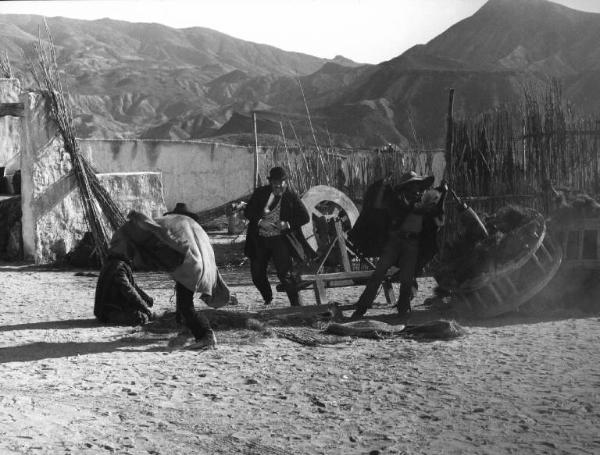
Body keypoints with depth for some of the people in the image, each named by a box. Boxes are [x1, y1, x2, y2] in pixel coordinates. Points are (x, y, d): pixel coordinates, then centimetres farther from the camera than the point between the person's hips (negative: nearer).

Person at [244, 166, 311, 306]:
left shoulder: (291, 197, -1)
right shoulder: (260, 193, 3)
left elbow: (305, 217, -1)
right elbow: (248, 212, 2)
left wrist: (287, 224, -15)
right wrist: (261, 222, -15)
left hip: (280, 239, -3)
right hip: (260, 239, 4)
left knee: (285, 273, -13)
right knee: (257, 273, 8)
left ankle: (296, 305, -3)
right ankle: (267, 300, 32)